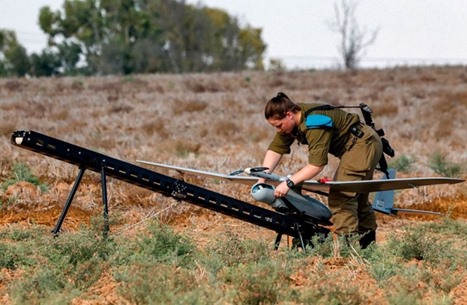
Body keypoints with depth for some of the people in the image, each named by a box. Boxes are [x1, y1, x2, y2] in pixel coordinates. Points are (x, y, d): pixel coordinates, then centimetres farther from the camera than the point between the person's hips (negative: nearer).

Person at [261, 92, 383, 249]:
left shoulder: (314, 124, -32)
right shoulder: (290, 121, -4)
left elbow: (317, 164, -36)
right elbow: (275, 149, -7)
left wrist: (289, 183, -38)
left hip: (363, 145, -11)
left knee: (341, 195, -17)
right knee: (357, 194, 21)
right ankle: (367, 239, 32)